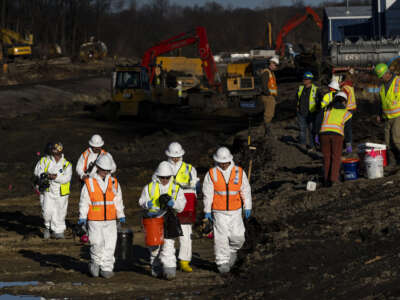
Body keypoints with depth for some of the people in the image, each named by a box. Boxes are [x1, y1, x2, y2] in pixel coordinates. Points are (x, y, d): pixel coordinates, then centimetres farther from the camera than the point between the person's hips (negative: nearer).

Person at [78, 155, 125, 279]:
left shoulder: (114, 183, 9)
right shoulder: (89, 183, 0)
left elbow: (118, 201, 18)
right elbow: (84, 202, 2)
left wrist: (121, 216, 17)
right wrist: (82, 217, -4)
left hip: (110, 221, 3)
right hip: (94, 221, -3)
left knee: (110, 245, -2)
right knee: (97, 244, -9)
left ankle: (106, 268, 6)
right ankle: (95, 263, 15)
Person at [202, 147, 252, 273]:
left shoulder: (239, 172, 1)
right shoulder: (211, 174, -2)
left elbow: (246, 190, 5)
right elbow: (207, 194, 0)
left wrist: (247, 207, 2)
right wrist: (207, 211, -2)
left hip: (235, 211, 1)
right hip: (219, 212, -1)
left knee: (237, 236, -3)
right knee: (221, 237, -6)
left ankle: (232, 250, 28)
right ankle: (222, 263, 2)